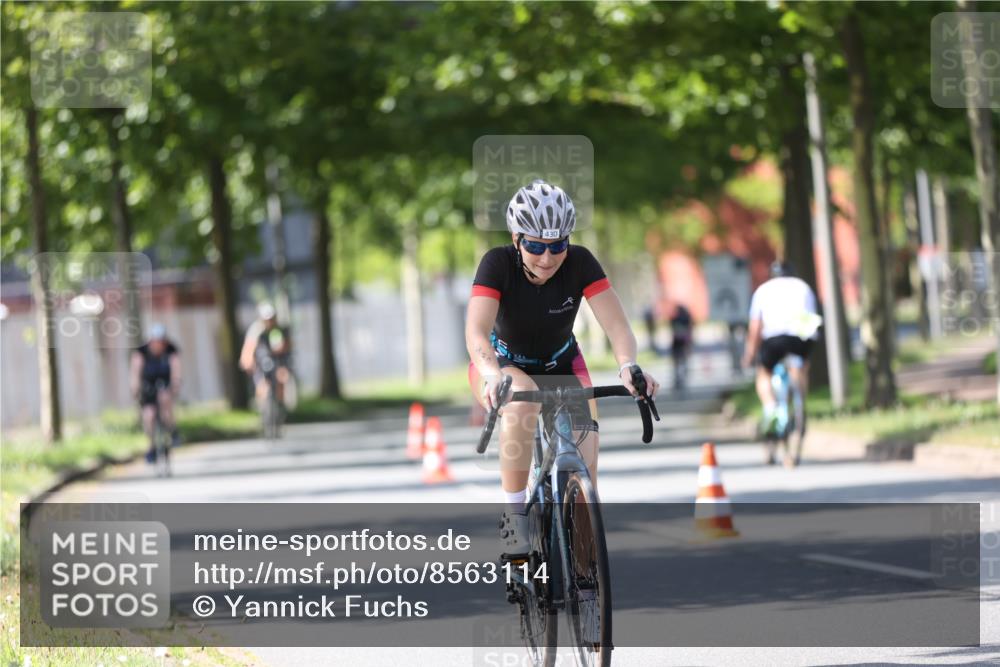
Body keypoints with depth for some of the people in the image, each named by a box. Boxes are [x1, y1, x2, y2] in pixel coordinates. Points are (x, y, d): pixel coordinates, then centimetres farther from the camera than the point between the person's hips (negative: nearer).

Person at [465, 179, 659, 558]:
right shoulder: (499, 264, -27)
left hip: (561, 366, 2)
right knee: (523, 395, -39)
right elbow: (476, 331, -38)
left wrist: (628, 366, -49)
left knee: (585, 474, -16)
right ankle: (513, 514, -30)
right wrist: (492, 375, -59)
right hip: (503, 365, -2)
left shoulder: (579, 263, -22)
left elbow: (616, 324, -28)